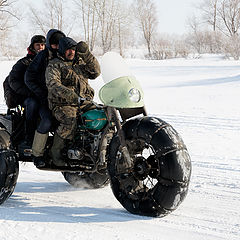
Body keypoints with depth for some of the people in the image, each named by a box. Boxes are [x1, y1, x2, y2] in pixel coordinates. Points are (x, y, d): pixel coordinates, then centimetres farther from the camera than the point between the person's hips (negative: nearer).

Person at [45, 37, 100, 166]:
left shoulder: (81, 62, 22)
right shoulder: (54, 65, 2)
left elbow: (95, 72, 8)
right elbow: (52, 84, -15)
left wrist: (87, 55, -4)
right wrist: (70, 96, -31)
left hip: (84, 103, 6)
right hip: (62, 105, -5)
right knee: (70, 121, -36)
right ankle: (56, 151, -19)